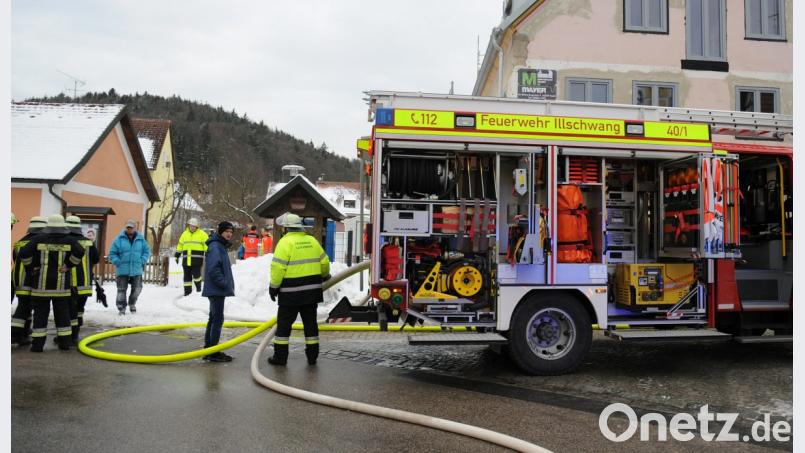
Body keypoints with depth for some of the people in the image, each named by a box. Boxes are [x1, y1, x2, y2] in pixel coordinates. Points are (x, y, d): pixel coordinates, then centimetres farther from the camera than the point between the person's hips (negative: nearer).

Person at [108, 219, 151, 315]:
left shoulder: (140, 239, 4)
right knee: (122, 289, 2)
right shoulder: (119, 239, -4)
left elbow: (147, 251, 12)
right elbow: (112, 253, -1)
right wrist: (118, 262, -12)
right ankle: (121, 308, 12)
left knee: (137, 288, 9)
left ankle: (132, 304, 32)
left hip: (137, 270, 2)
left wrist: (142, 261, -1)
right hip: (122, 270, -2)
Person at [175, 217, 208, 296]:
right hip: (186, 259, 4)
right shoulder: (185, 234, 16)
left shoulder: (202, 234, 1)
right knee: (187, 276, 6)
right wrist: (177, 255, 22)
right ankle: (187, 291, 14)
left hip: (197, 259, -4)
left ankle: (198, 288, 12)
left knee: (196, 274, -10)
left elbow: (207, 244, -3)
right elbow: (180, 245, 23)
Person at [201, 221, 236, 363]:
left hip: (217, 290, 11)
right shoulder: (215, 247, -16)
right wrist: (224, 283, -20)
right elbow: (213, 269, -24)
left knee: (214, 318, 15)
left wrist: (228, 284, 14)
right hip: (216, 290, -11)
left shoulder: (222, 246, 17)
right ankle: (213, 352, -4)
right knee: (218, 319, -8)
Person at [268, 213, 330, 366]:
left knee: (284, 324, 6)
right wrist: (325, 275, 32)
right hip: (312, 289, 5)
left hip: (291, 292, -5)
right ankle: (312, 356, 17)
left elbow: (278, 267, -14)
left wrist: (274, 287, -3)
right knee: (310, 322, 13)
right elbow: (324, 261, 13)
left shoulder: (285, 242, -9)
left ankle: (280, 356, 9)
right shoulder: (312, 240, 8)